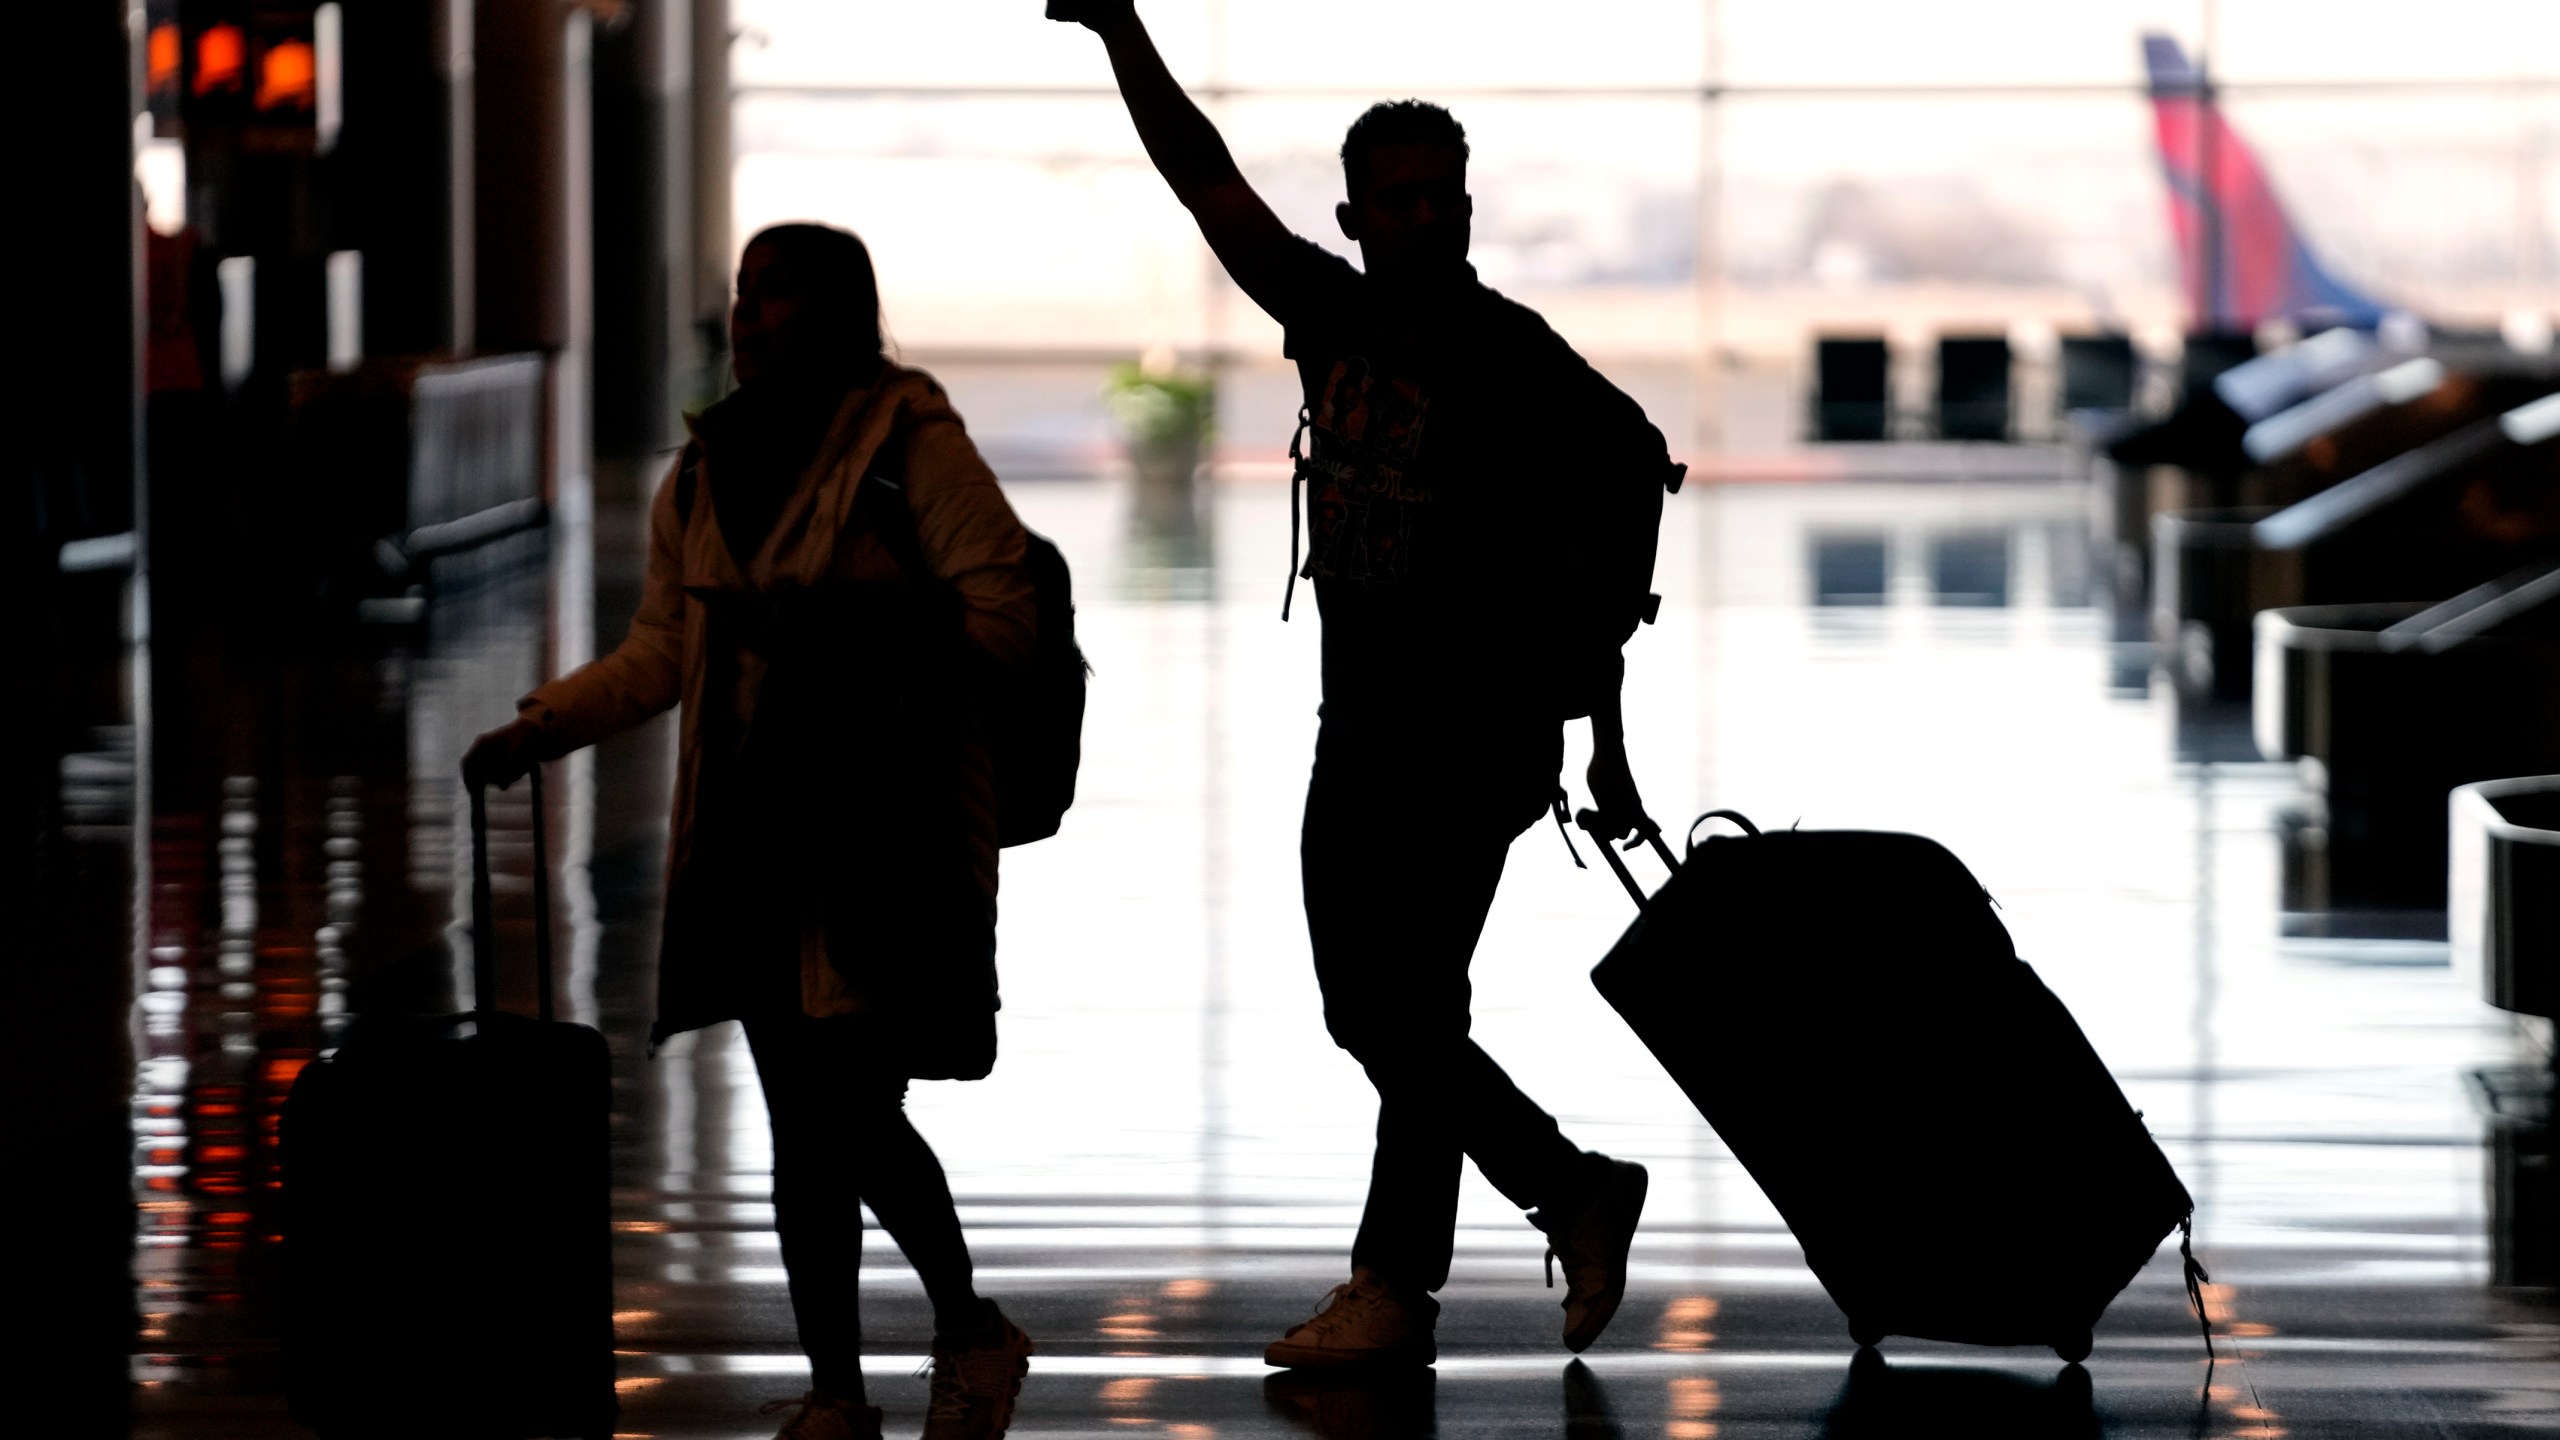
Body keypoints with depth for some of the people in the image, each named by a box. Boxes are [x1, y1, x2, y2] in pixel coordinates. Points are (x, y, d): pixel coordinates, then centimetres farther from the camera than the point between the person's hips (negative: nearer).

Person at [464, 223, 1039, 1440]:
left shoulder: (908, 440, -5)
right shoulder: (704, 473, 14)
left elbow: (1002, 604, -9)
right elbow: (660, 653, 17)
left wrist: (872, 642, -22)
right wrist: (536, 729, 5)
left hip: (883, 828, -6)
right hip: (754, 829, 6)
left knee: (850, 1114, -10)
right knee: (804, 1121, 8)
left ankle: (970, 1337, 12)